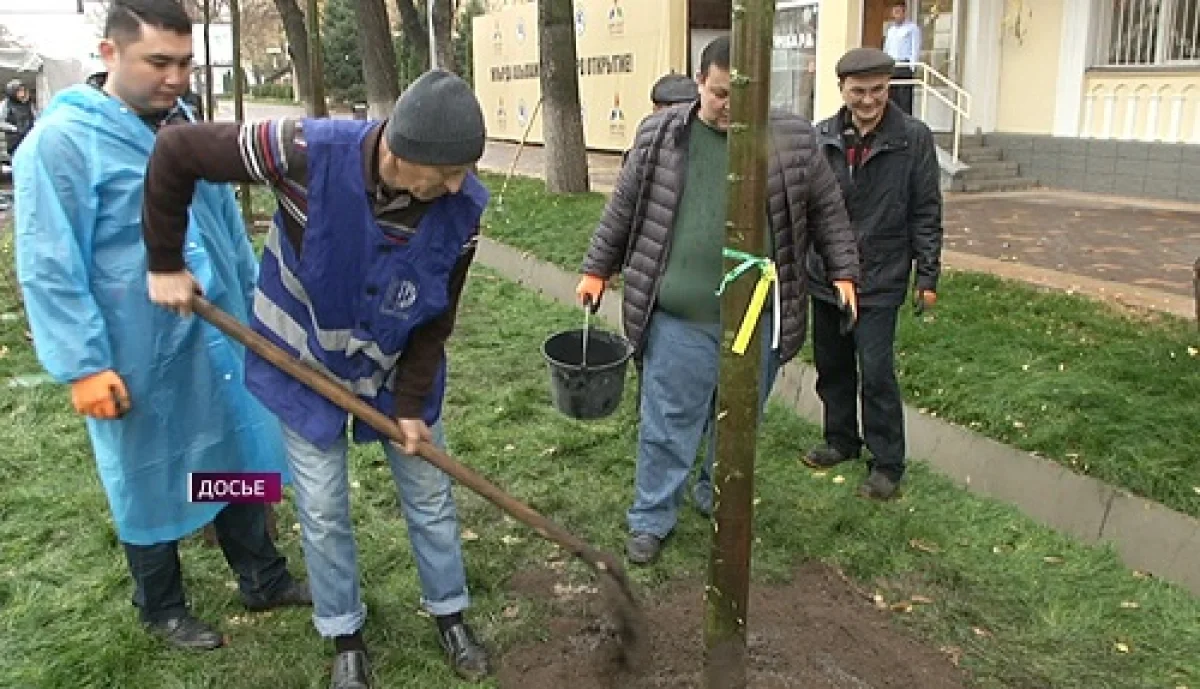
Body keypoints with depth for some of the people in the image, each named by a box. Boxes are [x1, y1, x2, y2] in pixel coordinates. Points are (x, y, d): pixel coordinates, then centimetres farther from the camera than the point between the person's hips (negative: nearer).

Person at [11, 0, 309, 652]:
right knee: (153, 483, 12)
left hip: (223, 341, 6)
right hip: (142, 358, -6)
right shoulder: (60, 141, -14)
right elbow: (49, 269, -16)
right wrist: (83, 365, -18)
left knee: (238, 461, 17)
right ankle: (163, 608, 33)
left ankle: (263, 578, 36)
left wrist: (255, 304, 19)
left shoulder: (185, 128, 8)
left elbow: (228, 226, 17)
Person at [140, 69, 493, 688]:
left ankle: (449, 615, 37)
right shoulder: (307, 153, -33)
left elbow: (436, 317, -10)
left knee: (430, 497, 13)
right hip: (306, 366, -1)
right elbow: (175, 153, -19)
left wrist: (412, 403, -9)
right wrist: (166, 264, -12)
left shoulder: (459, 208, -24)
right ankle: (346, 638, 33)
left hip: (399, 367, 2)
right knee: (323, 513, 10)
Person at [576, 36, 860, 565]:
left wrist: (843, 272, 5)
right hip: (677, 321, -1)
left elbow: (827, 210, 9)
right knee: (667, 424, 8)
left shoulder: (792, 140, -1)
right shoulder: (660, 137, 0)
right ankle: (651, 519, 25)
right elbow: (623, 209, 9)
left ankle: (719, 500, 41)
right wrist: (597, 269, 11)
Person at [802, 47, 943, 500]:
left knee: (876, 373, -3)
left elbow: (926, 212, -3)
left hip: (880, 280, -4)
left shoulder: (913, 139, -6)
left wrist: (928, 276, -3)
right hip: (825, 275, 4)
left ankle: (887, 463, 13)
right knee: (832, 366, 15)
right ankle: (841, 441, 35)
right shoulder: (821, 137, 0)